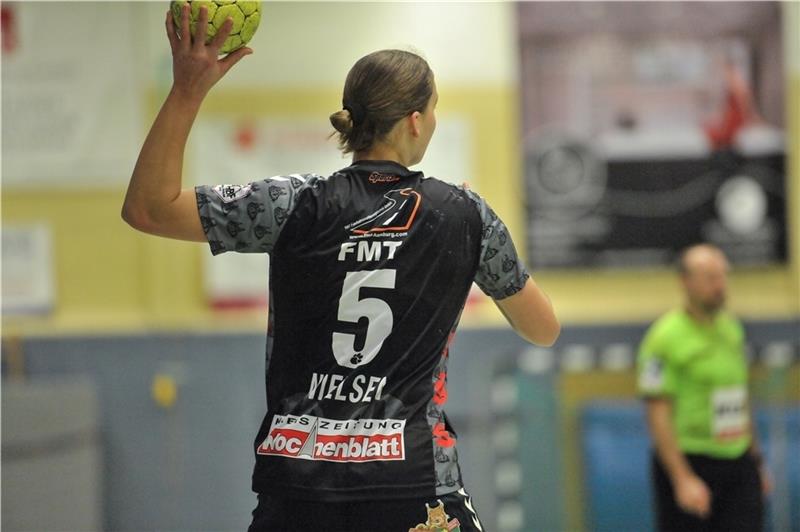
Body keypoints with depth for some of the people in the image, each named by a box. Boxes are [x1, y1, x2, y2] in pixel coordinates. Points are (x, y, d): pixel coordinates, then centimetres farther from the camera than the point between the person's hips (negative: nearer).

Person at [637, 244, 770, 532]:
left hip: (738, 462, 6)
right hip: (688, 462, -6)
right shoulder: (665, 337, -12)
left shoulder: (732, 327, 12)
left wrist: (756, 459, 20)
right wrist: (683, 480, -21)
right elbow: (658, 414, -15)